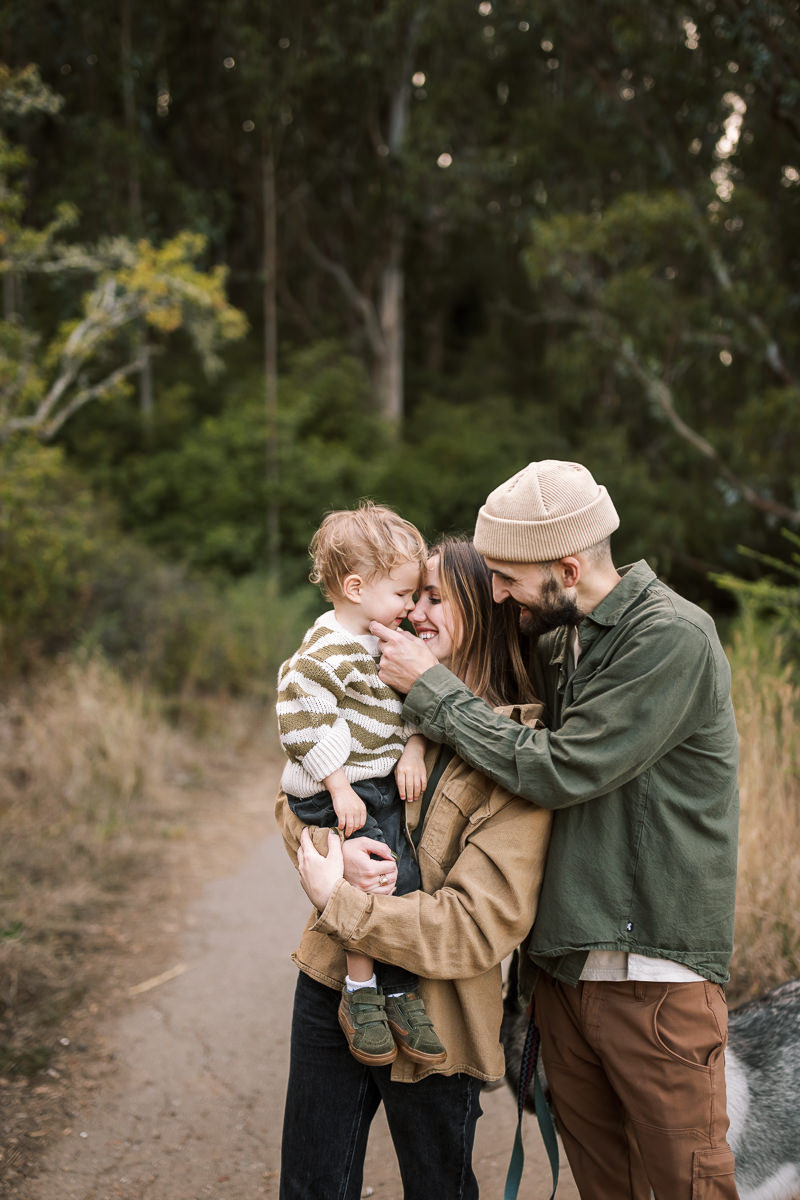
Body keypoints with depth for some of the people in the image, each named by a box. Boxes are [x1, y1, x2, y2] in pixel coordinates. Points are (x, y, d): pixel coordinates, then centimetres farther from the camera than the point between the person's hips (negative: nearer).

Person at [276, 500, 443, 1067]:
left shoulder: (387, 646, 11)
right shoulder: (325, 653, -18)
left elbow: (409, 706, 17)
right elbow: (302, 722, -21)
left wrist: (414, 749, -2)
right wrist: (339, 788, -20)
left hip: (386, 788, 9)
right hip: (338, 794, -8)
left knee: (408, 884, 4)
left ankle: (400, 995, 19)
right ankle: (360, 993, 1)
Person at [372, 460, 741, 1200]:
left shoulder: (672, 638, -16)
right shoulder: (555, 640, 10)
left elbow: (559, 772, -20)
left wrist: (430, 689, -11)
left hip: (654, 969, -7)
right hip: (561, 962, 7)